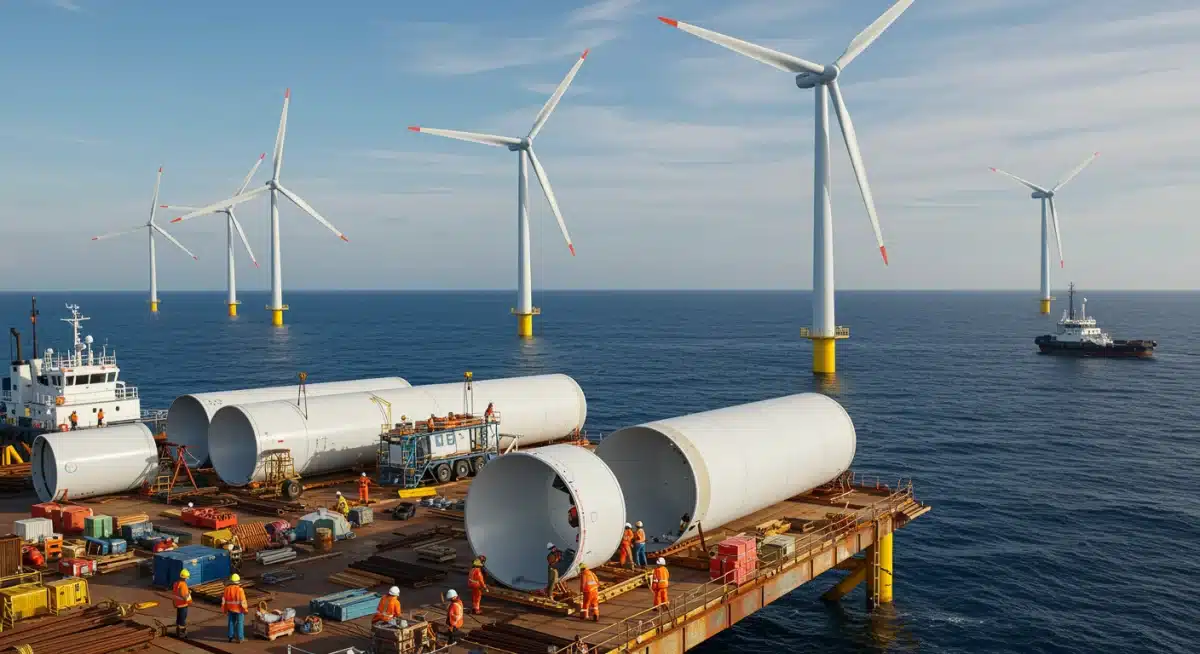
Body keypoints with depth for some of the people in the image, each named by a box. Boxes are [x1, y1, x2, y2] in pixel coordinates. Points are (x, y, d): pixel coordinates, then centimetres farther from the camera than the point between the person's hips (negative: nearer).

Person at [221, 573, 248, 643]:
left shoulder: (227, 589, -4)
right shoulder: (239, 589, -19)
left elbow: (224, 600, 3)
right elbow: (243, 601, -17)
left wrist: (224, 610, 13)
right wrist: (245, 609, -6)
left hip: (230, 609, 5)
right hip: (239, 609, -5)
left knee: (231, 622, 16)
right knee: (240, 623, 4)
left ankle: (231, 637, 21)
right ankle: (240, 638, 6)